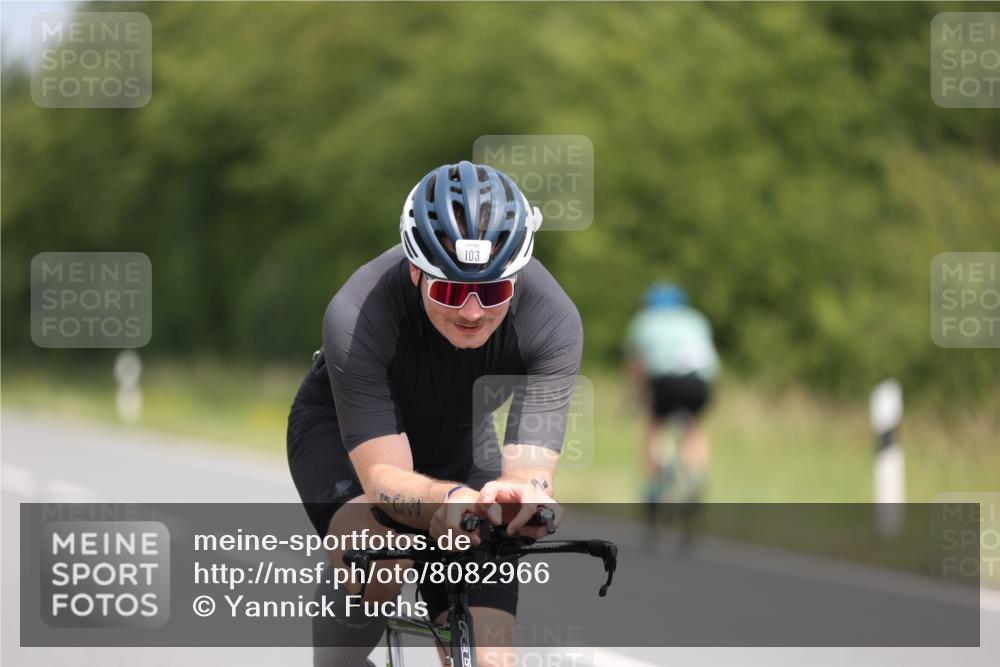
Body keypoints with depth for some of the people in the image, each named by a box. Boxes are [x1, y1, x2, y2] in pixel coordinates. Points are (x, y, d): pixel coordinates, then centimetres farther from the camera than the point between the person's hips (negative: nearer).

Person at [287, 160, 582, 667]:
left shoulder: (552, 321, -32)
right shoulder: (357, 317, -38)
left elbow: (530, 469, -35)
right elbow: (384, 477, -40)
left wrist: (522, 496, -60)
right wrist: (447, 501, -63)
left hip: (456, 444, 3)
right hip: (340, 430, -3)